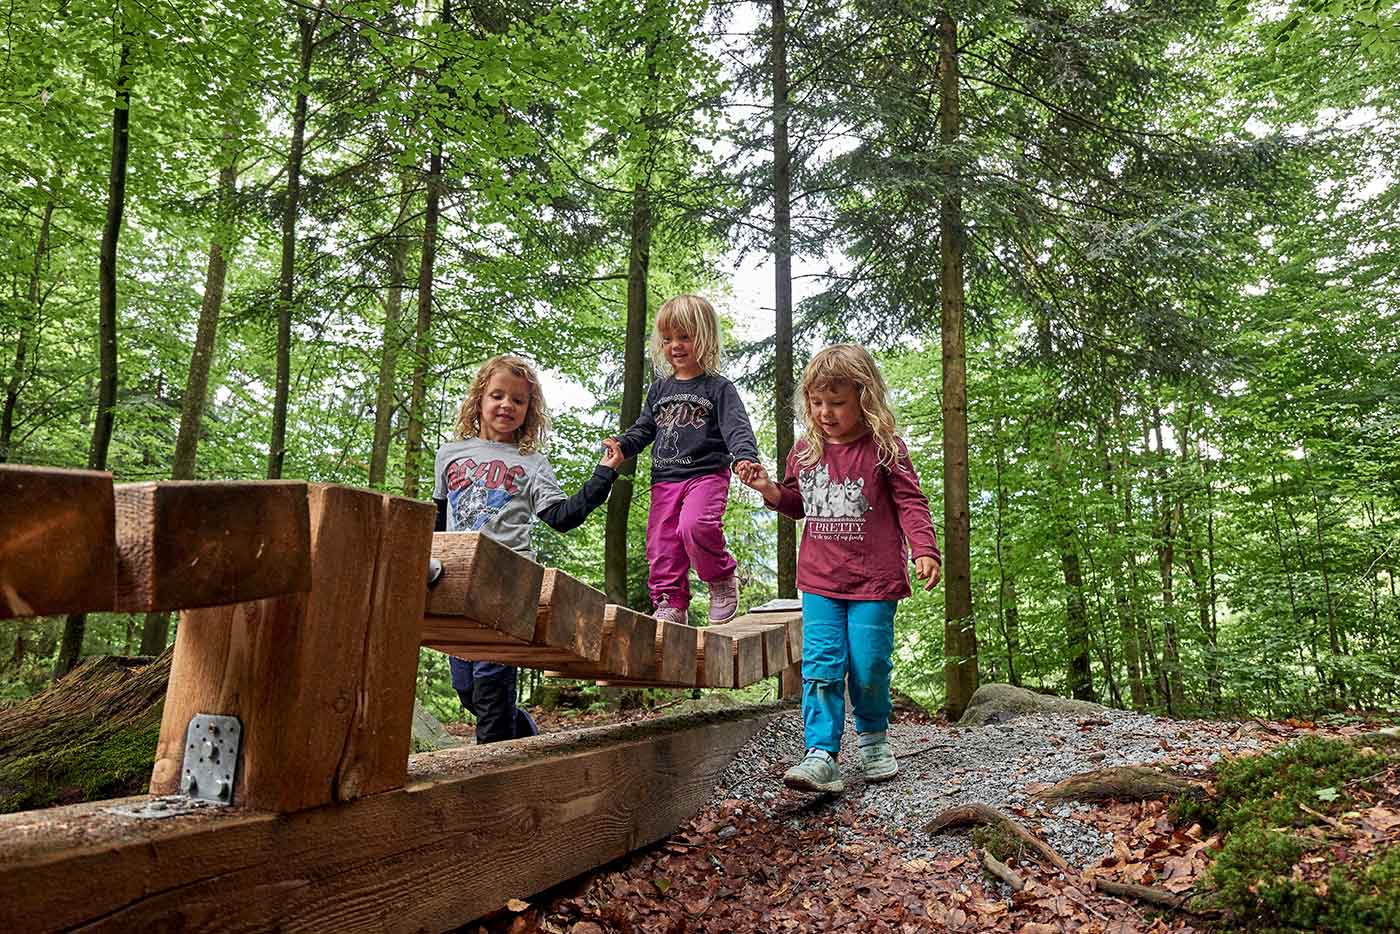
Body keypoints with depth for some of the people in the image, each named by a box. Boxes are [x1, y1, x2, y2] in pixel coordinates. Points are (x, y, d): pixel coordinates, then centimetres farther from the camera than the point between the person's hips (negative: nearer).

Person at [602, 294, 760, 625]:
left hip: (707, 474, -6)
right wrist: (622, 445, -2)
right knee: (661, 545, 1)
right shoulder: (659, 390, 16)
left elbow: (737, 428, -10)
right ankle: (671, 606, 13)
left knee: (695, 525, -30)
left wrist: (744, 457, -30)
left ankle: (723, 579, -5)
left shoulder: (718, 388, 0)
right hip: (665, 478, 6)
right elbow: (644, 428, 19)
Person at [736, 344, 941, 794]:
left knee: (868, 665, 3)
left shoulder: (883, 449, -6)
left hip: (874, 579, -3)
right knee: (821, 666, -5)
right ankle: (821, 755, -4)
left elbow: (910, 501, -5)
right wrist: (768, 488, 2)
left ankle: (872, 736, 30)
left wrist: (924, 550, -18)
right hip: (820, 581, 3)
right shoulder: (804, 452, 8)